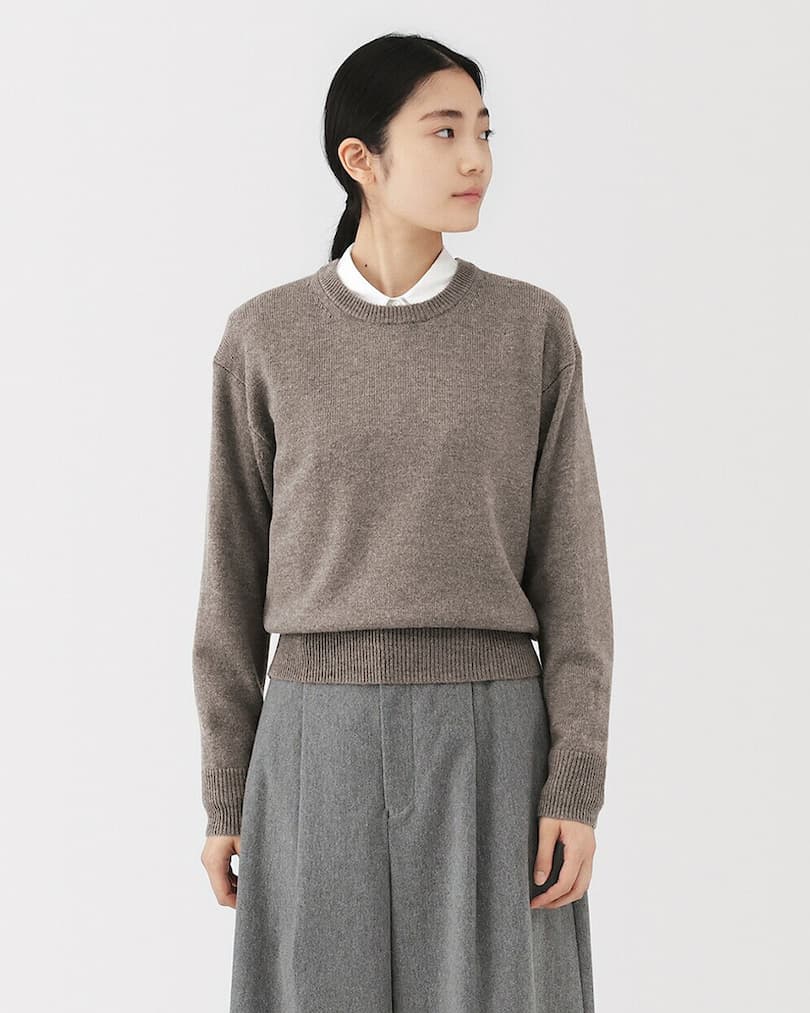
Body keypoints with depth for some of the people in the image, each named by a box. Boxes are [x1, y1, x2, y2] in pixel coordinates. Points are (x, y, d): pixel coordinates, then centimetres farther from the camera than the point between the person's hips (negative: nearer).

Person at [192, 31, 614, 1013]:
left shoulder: (533, 330, 3)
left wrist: (576, 788, -6)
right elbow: (237, 573, 6)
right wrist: (225, 797, 4)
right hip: (323, 754, 0)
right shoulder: (264, 340, 3)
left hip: (487, 752, 0)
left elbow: (570, 570, 1)